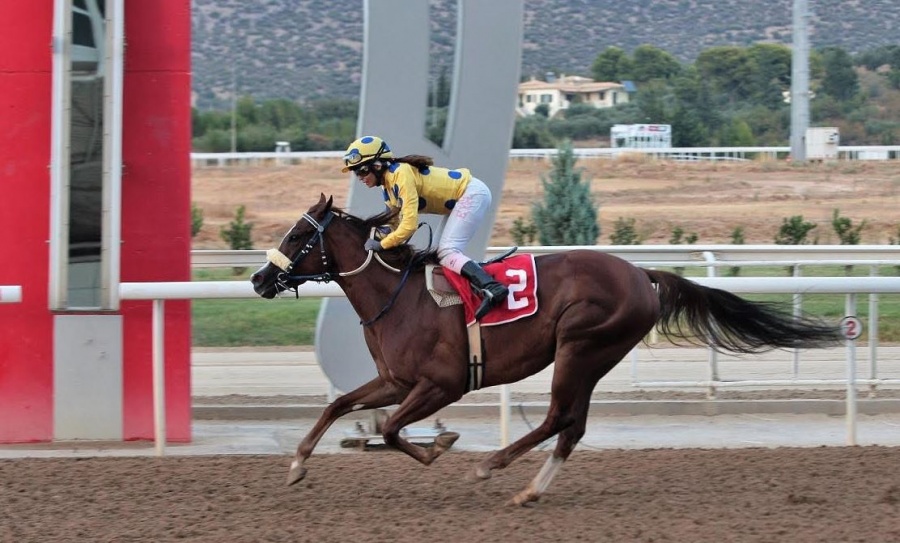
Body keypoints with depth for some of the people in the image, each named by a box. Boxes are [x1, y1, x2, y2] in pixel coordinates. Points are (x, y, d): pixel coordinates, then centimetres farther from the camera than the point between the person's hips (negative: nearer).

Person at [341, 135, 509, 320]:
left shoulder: (401, 175, -24)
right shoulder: (388, 184, 7)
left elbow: (409, 224, -28)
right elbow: (396, 223, 9)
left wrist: (382, 244, -21)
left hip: (473, 193, -10)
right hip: (462, 199, 10)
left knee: (446, 252, -21)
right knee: (442, 253, 9)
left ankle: (491, 288, -37)